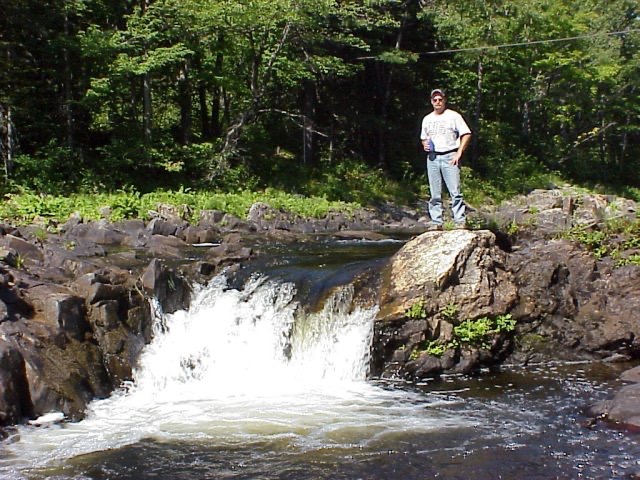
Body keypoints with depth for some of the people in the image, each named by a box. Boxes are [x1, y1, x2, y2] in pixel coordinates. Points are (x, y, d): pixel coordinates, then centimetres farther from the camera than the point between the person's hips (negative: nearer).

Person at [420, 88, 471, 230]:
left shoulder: (454, 116, 2)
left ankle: (460, 221, -11)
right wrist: (425, 145, 3)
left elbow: (466, 134, -2)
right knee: (435, 194, 4)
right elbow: (423, 138, 27)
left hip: (449, 157, -4)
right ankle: (436, 222, 6)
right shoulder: (427, 119, 17)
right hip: (432, 158, 5)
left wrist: (459, 153, -11)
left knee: (455, 191, -11)